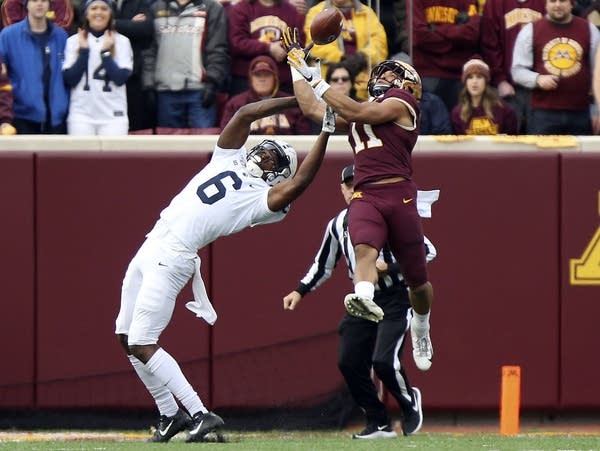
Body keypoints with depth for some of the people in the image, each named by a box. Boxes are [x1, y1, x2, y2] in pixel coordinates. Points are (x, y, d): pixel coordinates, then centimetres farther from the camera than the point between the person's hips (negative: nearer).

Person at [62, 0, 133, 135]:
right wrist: (84, 51, -9)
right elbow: (69, 79, -3)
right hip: (81, 115, 1)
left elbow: (121, 78, -7)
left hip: (113, 115, -1)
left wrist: (105, 51, -12)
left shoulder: (121, 41, 2)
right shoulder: (74, 41, 5)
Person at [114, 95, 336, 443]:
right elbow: (246, 114, 9)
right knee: (127, 337, 10)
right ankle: (171, 415, 18)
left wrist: (325, 133, -20)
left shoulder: (263, 199, -5)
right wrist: (298, 100, 5)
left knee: (142, 344, -14)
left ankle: (200, 415, -15)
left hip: (172, 258, -8)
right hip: (151, 245, 8)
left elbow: (299, 183, -21)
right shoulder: (230, 158, 14)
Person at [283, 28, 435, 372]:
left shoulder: (400, 104, 6)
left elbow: (354, 113, -8)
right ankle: (365, 299, -56)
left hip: (399, 193, -5)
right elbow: (312, 109, 33)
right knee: (365, 250, -30)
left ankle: (421, 329, 29)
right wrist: (298, 68, 33)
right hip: (365, 196, 5)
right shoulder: (363, 110, 29)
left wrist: (319, 82, -5)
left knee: (417, 279, 4)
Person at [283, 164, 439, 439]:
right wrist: (300, 291, 7)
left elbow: (427, 251, -13)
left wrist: (389, 268, -22)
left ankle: (410, 402, 13)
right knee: (349, 363, -4)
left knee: (384, 360, -19)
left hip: (396, 299, -6)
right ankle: (379, 424, 10)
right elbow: (323, 265, 18)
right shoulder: (339, 224, 5)